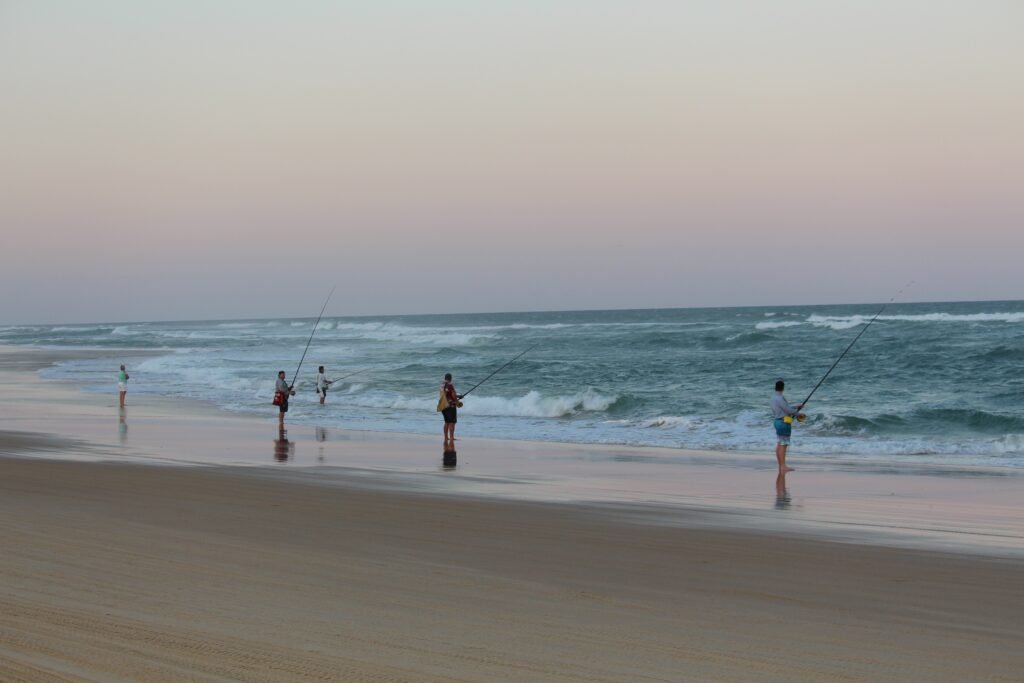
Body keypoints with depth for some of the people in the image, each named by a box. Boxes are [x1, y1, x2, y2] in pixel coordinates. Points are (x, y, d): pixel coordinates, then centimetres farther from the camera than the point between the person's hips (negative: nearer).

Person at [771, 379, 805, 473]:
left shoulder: (774, 398, 13)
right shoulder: (780, 398, -17)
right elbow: (788, 410, -17)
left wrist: (796, 406, 21)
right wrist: (799, 413, -3)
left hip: (778, 422, 10)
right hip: (784, 422, -10)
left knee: (779, 444, 9)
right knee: (783, 444, -10)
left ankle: (780, 466, 12)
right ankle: (783, 467, -12)